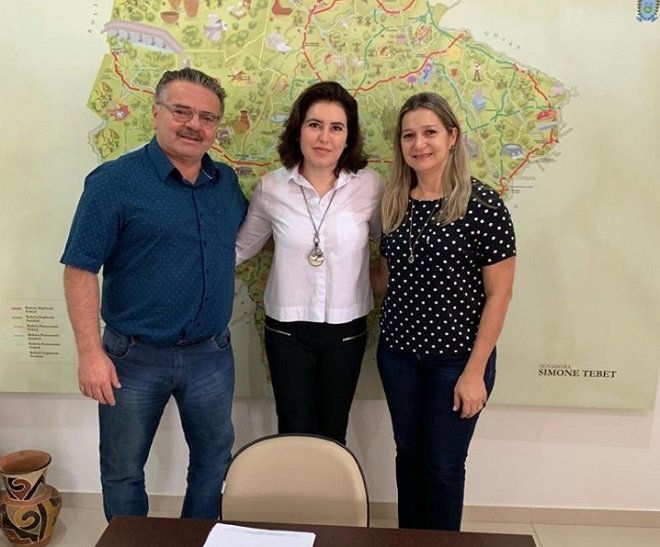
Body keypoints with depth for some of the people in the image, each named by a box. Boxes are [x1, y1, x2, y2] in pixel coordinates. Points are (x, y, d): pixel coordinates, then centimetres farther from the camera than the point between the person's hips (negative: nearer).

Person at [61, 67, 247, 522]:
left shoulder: (226, 181, 4)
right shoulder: (114, 181, -12)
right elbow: (80, 270, -13)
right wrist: (91, 352, -17)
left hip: (212, 353, 5)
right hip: (135, 356, -4)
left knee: (214, 460, 21)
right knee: (123, 470, 15)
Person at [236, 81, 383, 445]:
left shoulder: (369, 186, -9)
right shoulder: (271, 188, -8)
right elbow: (241, 247, 5)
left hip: (346, 330, 1)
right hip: (287, 329, 0)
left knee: (333, 437, 17)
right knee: (294, 436, 11)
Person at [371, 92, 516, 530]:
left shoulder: (483, 205, -14)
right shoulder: (394, 203, 2)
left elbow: (499, 294, -12)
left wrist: (475, 370, -13)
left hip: (457, 357, -5)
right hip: (398, 351, 5)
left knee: (443, 464, 10)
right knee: (408, 453, 19)